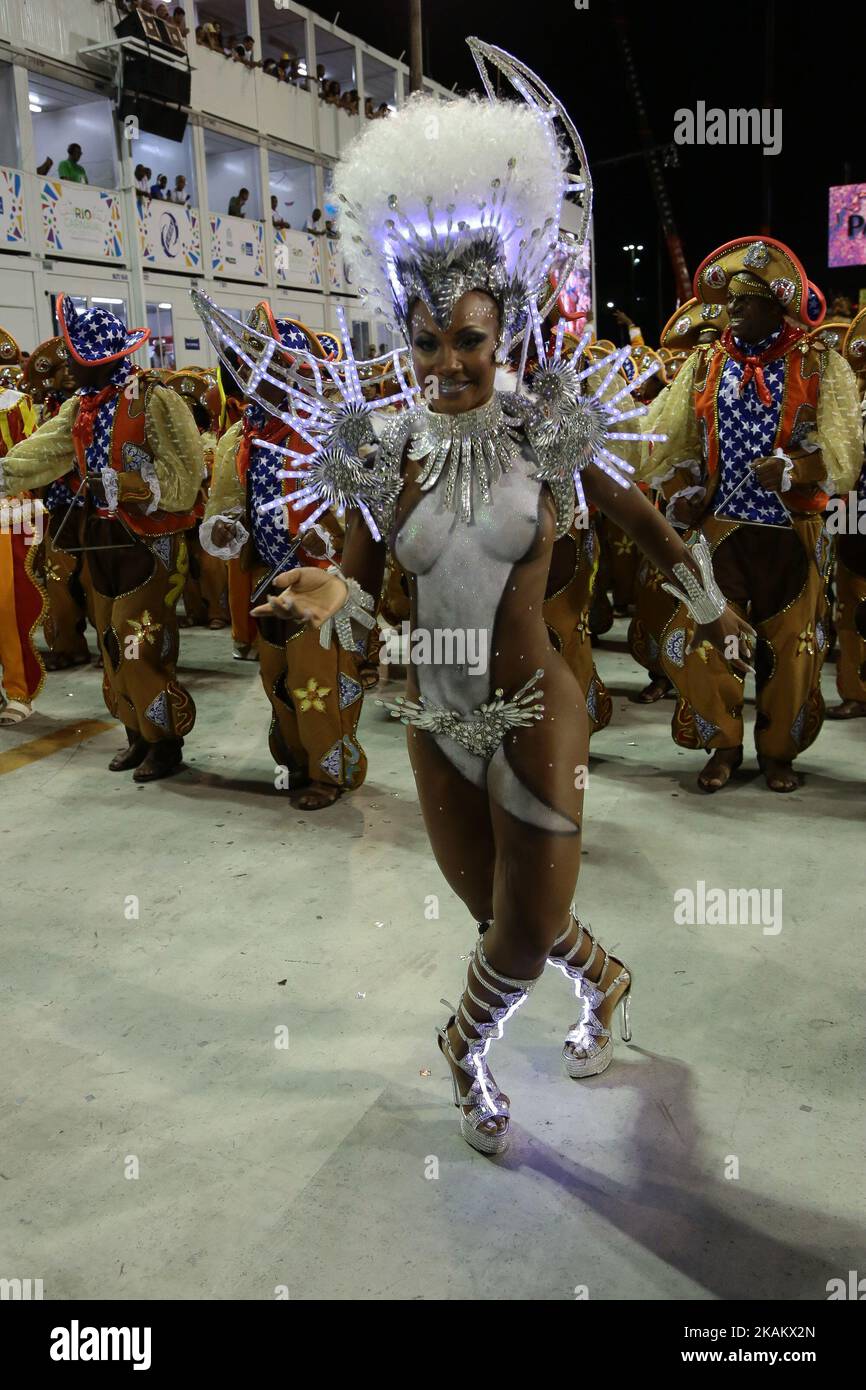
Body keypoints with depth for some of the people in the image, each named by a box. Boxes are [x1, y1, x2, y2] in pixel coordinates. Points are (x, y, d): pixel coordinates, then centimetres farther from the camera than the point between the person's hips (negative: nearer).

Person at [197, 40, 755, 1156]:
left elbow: (644, 522, 6)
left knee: (525, 930, 4)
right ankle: (605, 983, 51)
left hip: (533, 715, -2)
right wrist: (326, 605, -24)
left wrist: (712, 612, 18)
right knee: (503, 919, 17)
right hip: (436, 722, 3)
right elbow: (361, 604, 0)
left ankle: (464, 1047, 39)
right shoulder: (381, 456, -5)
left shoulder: (552, 435, -10)